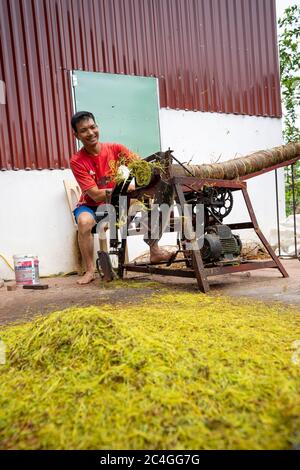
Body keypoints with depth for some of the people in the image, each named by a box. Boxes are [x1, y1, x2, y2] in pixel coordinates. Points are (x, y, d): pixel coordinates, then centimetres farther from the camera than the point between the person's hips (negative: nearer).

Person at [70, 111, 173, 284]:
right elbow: (95, 195, -24)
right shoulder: (77, 161, -19)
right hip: (91, 205, -3)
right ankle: (90, 270, -19)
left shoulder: (115, 148, -10)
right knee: (84, 221, -37)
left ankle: (155, 251, -2)